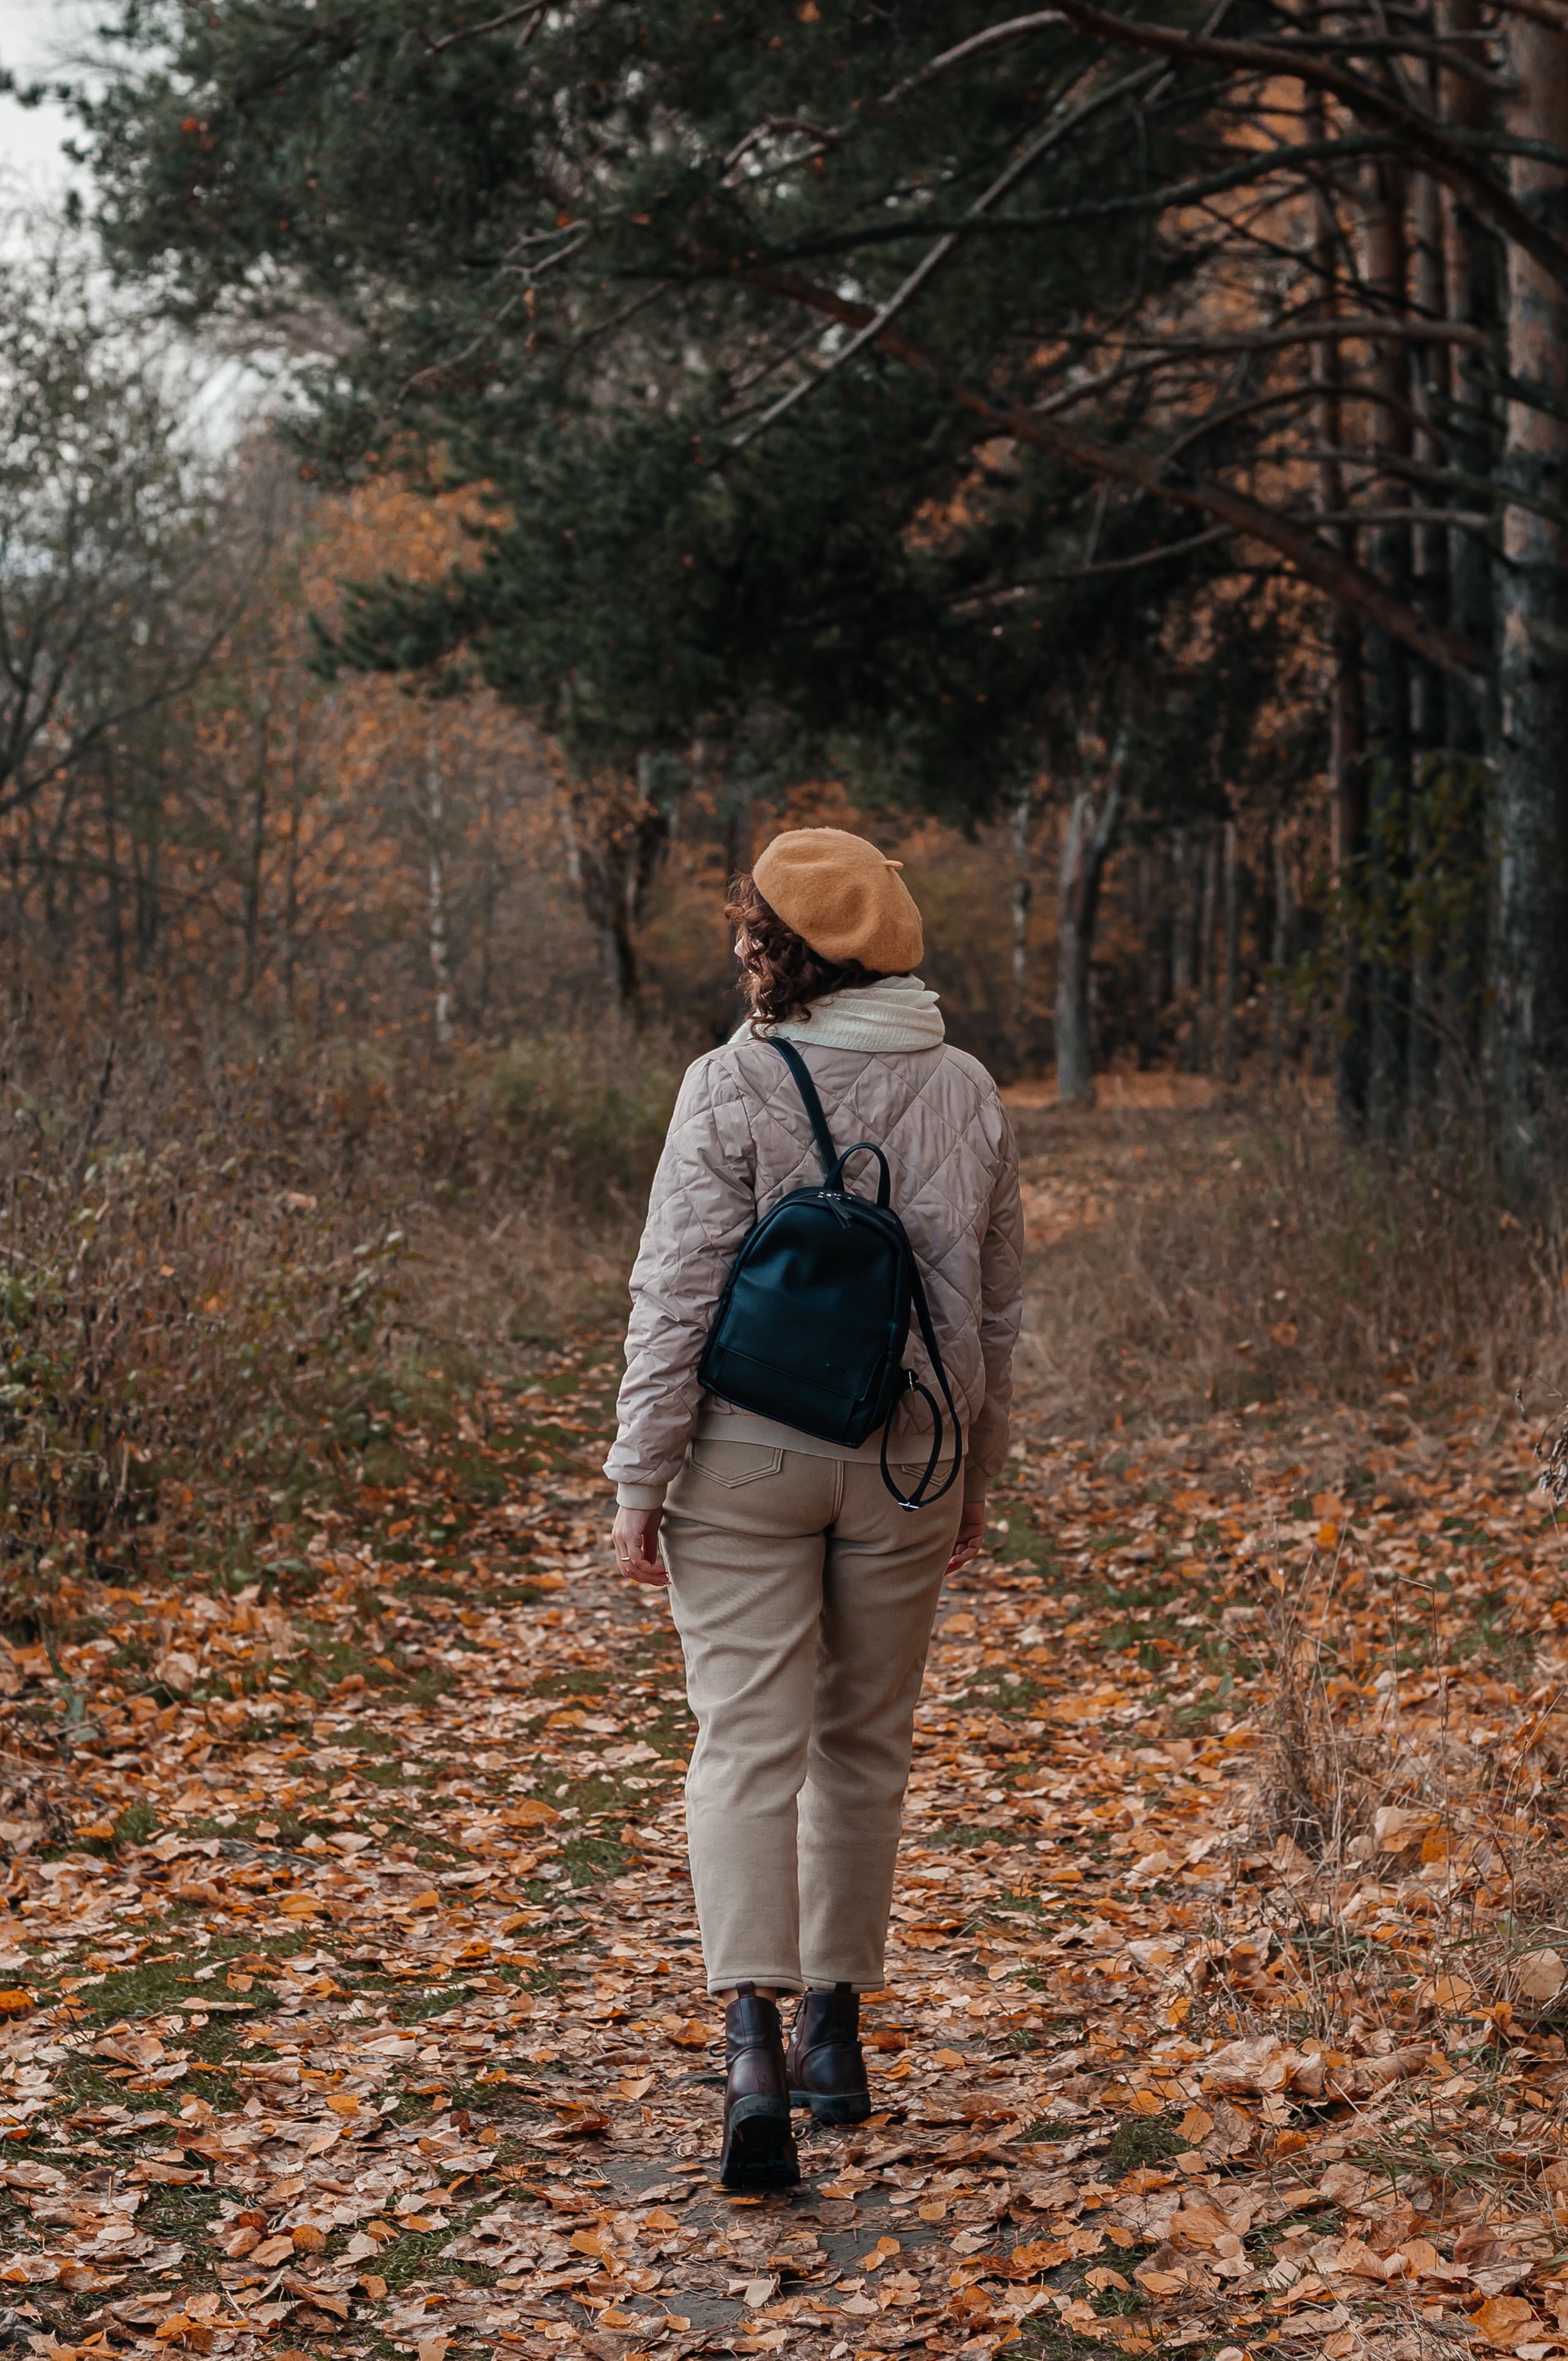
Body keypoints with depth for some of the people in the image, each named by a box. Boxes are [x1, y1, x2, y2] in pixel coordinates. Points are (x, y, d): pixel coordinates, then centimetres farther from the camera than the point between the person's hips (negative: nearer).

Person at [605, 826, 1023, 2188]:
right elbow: (996, 1310, 10)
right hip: (907, 1464, 4)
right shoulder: (967, 1094, 4)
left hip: (749, 1456, -4)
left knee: (748, 1743, -2)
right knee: (867, 1741, 16)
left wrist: (639, 1482, -5)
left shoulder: (737, 1086, -10)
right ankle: (837, 2030, 25)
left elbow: (679, 1296, -12)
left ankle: (755, 2038, -16)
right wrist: (975, 1484, 19)